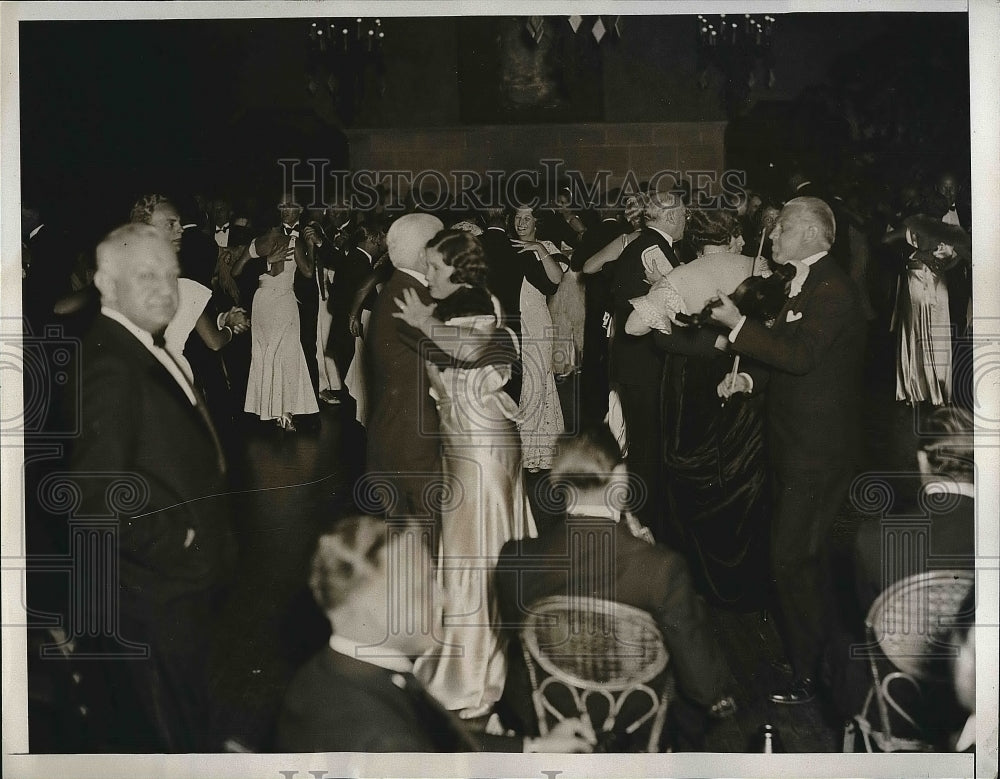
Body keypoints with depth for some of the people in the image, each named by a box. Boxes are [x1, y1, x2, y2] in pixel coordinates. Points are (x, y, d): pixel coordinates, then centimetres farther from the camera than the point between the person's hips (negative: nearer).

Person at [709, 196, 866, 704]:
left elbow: (800, 355, -28)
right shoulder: (804, 284, 14)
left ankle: (807, 675, 3)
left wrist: (738, 325, -23)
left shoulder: (833, 290, -18)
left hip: (815, 452, -10)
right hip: (796, 446, 11)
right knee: (807, 553, 21)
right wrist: (749, 378, 6)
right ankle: (826, 636, 37)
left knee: (790, 560, -7)